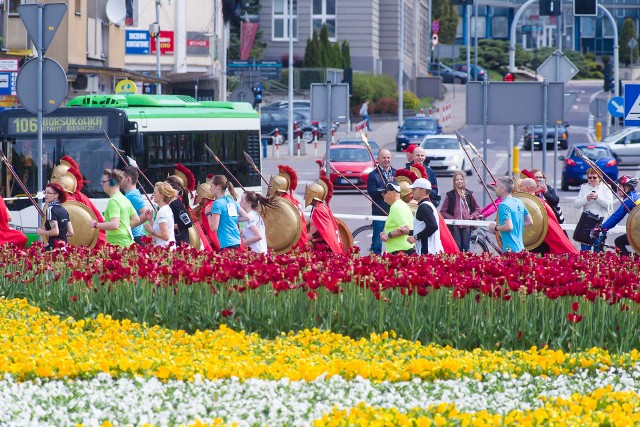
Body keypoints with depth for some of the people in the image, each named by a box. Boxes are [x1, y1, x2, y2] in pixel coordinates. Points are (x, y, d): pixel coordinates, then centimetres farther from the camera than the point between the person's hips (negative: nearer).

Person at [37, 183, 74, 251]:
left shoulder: (51, 209, -8)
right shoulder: (63, 210, 16)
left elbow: (55, 232, -18)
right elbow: (71, 233, 16)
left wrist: (42, 232, -1)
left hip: (54, 246, -8)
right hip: (64, 244, 8)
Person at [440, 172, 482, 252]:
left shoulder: (469, 194, 9)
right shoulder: (450, 195, 4)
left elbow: (477, 209, 15)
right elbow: (443, 211, 5)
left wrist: (472, 217, -1)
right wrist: (451, 218, -8)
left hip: (467, 226, 2)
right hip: (455, 226, -2)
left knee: (466, 248, 2)